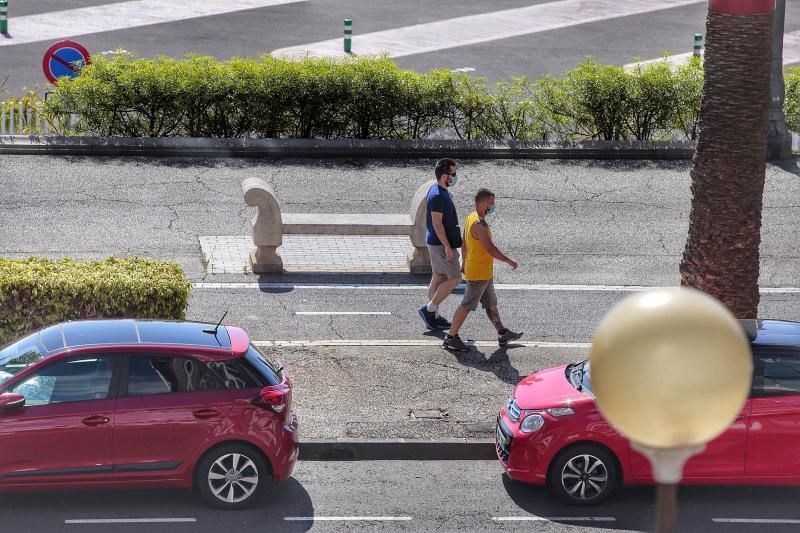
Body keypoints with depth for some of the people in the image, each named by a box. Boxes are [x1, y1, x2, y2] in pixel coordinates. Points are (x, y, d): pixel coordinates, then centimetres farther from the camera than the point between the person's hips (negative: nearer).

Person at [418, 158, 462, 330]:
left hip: (437, 243, 11)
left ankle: (433, 318, 19)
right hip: (441, 244, -11)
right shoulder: (438, 195, -21)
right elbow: (437, 223, -23)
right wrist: (447, 247, -23)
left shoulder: (442, 191, 12)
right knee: (454, 279, -7)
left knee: (439, 278, 14)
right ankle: (428, 309, -2)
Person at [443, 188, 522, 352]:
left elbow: (464, 244, 16)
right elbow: (490, 249, -24)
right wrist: (509, 261, -15)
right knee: (467, 305, -4)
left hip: (485, 273, 10)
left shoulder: (470, 219, 7)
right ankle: (451, 337, 1)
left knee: (491, 304, 18)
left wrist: (465, 263, 25)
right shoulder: (479, 224, -24)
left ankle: (502, 333, 27)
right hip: (479, 273, -10)